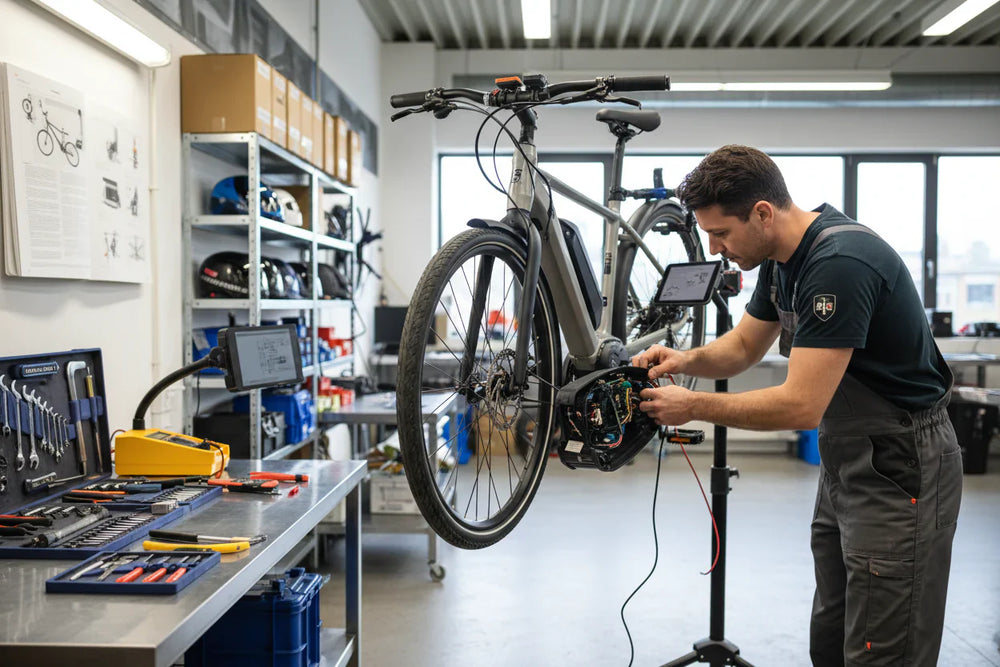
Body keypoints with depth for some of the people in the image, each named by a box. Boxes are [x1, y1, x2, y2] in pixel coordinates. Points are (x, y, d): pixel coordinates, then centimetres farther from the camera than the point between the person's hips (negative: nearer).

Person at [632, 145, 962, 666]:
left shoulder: (839, 263, -27)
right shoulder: (781, 258, 3)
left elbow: (802, 405, -28)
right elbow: (744, 346, 16)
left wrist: (693, 406, -19)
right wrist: (685, 359, -4)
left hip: (899, 471, -9)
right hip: (844, 463, 10)